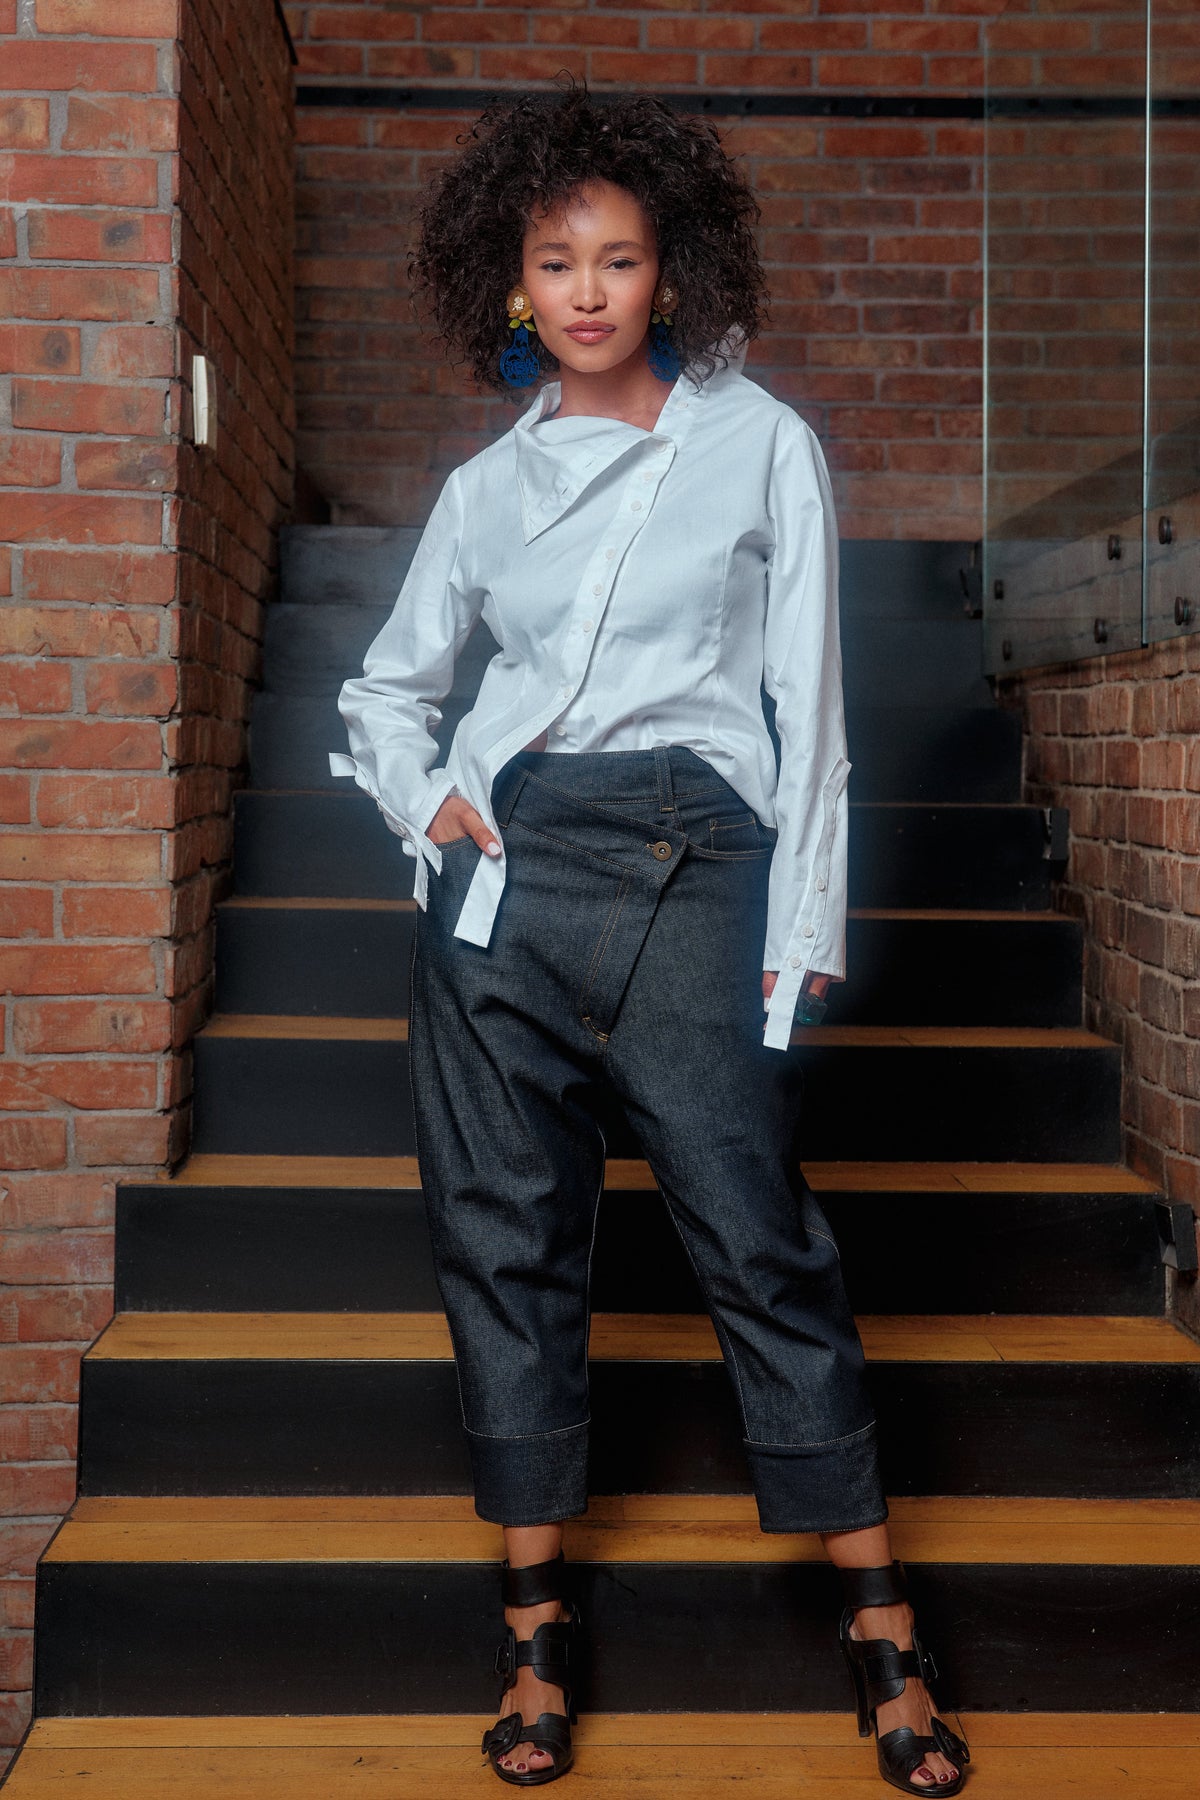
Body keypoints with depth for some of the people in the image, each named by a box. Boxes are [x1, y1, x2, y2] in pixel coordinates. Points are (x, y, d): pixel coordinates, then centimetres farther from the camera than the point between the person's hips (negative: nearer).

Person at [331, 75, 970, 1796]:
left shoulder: (762, 445, 6)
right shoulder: (488, 483, 13)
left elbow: (808, 699, 4)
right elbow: (389, 682, 24)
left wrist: (804, 922, -2)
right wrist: (423, 802, 3)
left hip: (695, 866, -3)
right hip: (506, 866, 3)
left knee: (760, 1237, -6)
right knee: (505, 1236, 4)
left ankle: (883, 1628, 6)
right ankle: (537, 1620, 16)